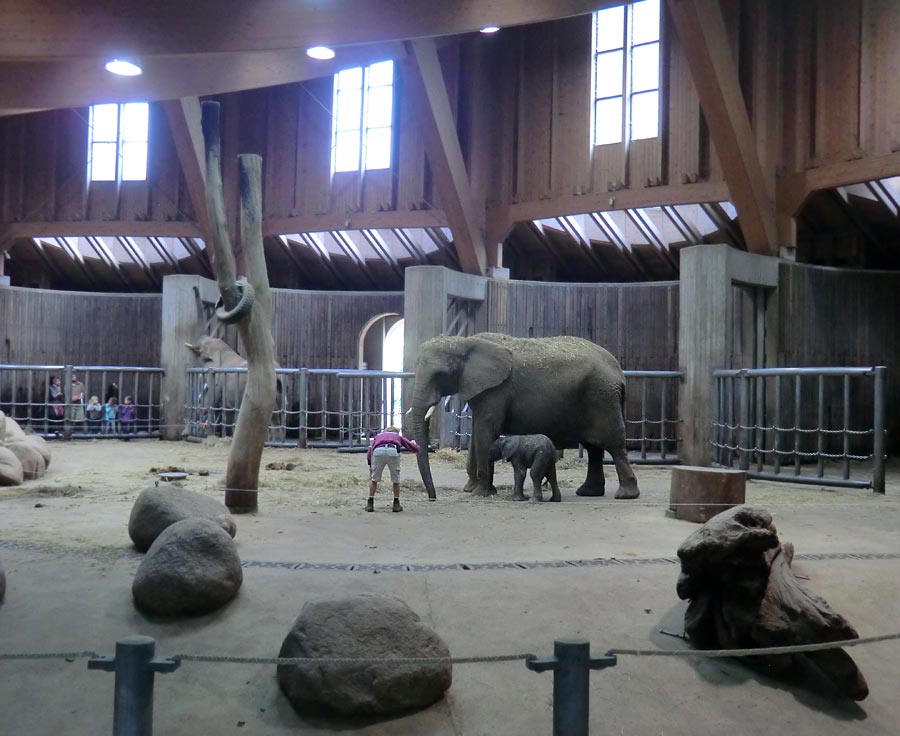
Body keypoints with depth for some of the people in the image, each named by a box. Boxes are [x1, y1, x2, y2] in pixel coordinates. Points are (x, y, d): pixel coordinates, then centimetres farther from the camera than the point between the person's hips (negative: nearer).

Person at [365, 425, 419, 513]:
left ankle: (370, 504, 20)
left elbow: (369, 454, 26)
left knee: (374, 479, 18)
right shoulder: (398, 436, 38)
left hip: (378, 451, 1)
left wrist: (370, 467, 38)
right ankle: (396, 505, 24)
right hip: (393, 451, -1)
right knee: (396, 480, 18)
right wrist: (413, 443, 60)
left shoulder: (378, 435, 39)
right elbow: (415, 449, 38)